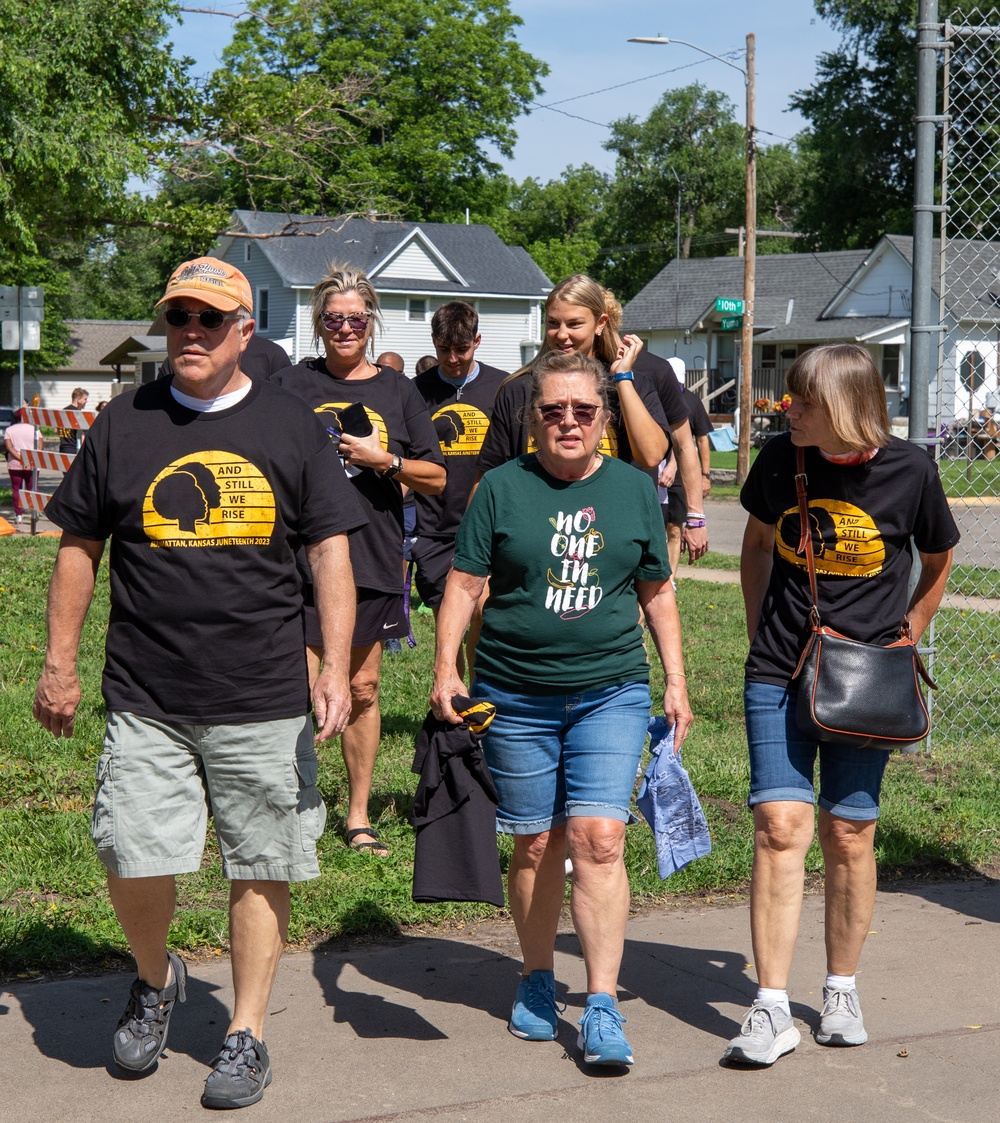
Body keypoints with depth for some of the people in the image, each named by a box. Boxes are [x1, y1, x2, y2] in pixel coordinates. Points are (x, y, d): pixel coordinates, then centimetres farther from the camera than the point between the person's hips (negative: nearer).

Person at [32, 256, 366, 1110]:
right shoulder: (124, 424, 7)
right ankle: (156, 980, 25)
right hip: (146, 699, 1)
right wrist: (59, 663, 8)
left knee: (260, 867, 5)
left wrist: (334, 671, -4)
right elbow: (80, 548, 12)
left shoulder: (292, 425, 4)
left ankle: (247, 1033, 20)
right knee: (134, 861, -6)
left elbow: (330, 553, 4)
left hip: (265, 699, 0)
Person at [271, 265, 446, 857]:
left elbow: (437, 479, 5)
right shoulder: (291, 385, 4)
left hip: (374, 561, 2)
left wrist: (386, 461, -10)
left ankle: (359, 816, 18)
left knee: (362, 689, 9)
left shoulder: (398, 390, 7)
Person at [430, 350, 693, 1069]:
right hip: (516, 697, 0)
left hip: (612, 692, 0)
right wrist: (446, 667, -8)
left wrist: (676, 683, 11)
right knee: (536, 844, 6)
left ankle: (603, 1007, -7)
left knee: (598, 836, -12)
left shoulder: (635, 490, 7)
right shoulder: (503, 488, 2)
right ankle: (537, 981, 27)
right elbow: (464, 584, 2)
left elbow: (657, 593, 14)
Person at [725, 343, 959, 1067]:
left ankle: (843, 991, 24)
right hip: (779, 673, 1)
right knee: (779, 827, -8)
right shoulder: (781, 459, -3)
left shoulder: (910, 471, -9)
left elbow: (938, 560, 9)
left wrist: (902, 640, 7)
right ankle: (772, 1009, -5)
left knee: (848, 837, 4)